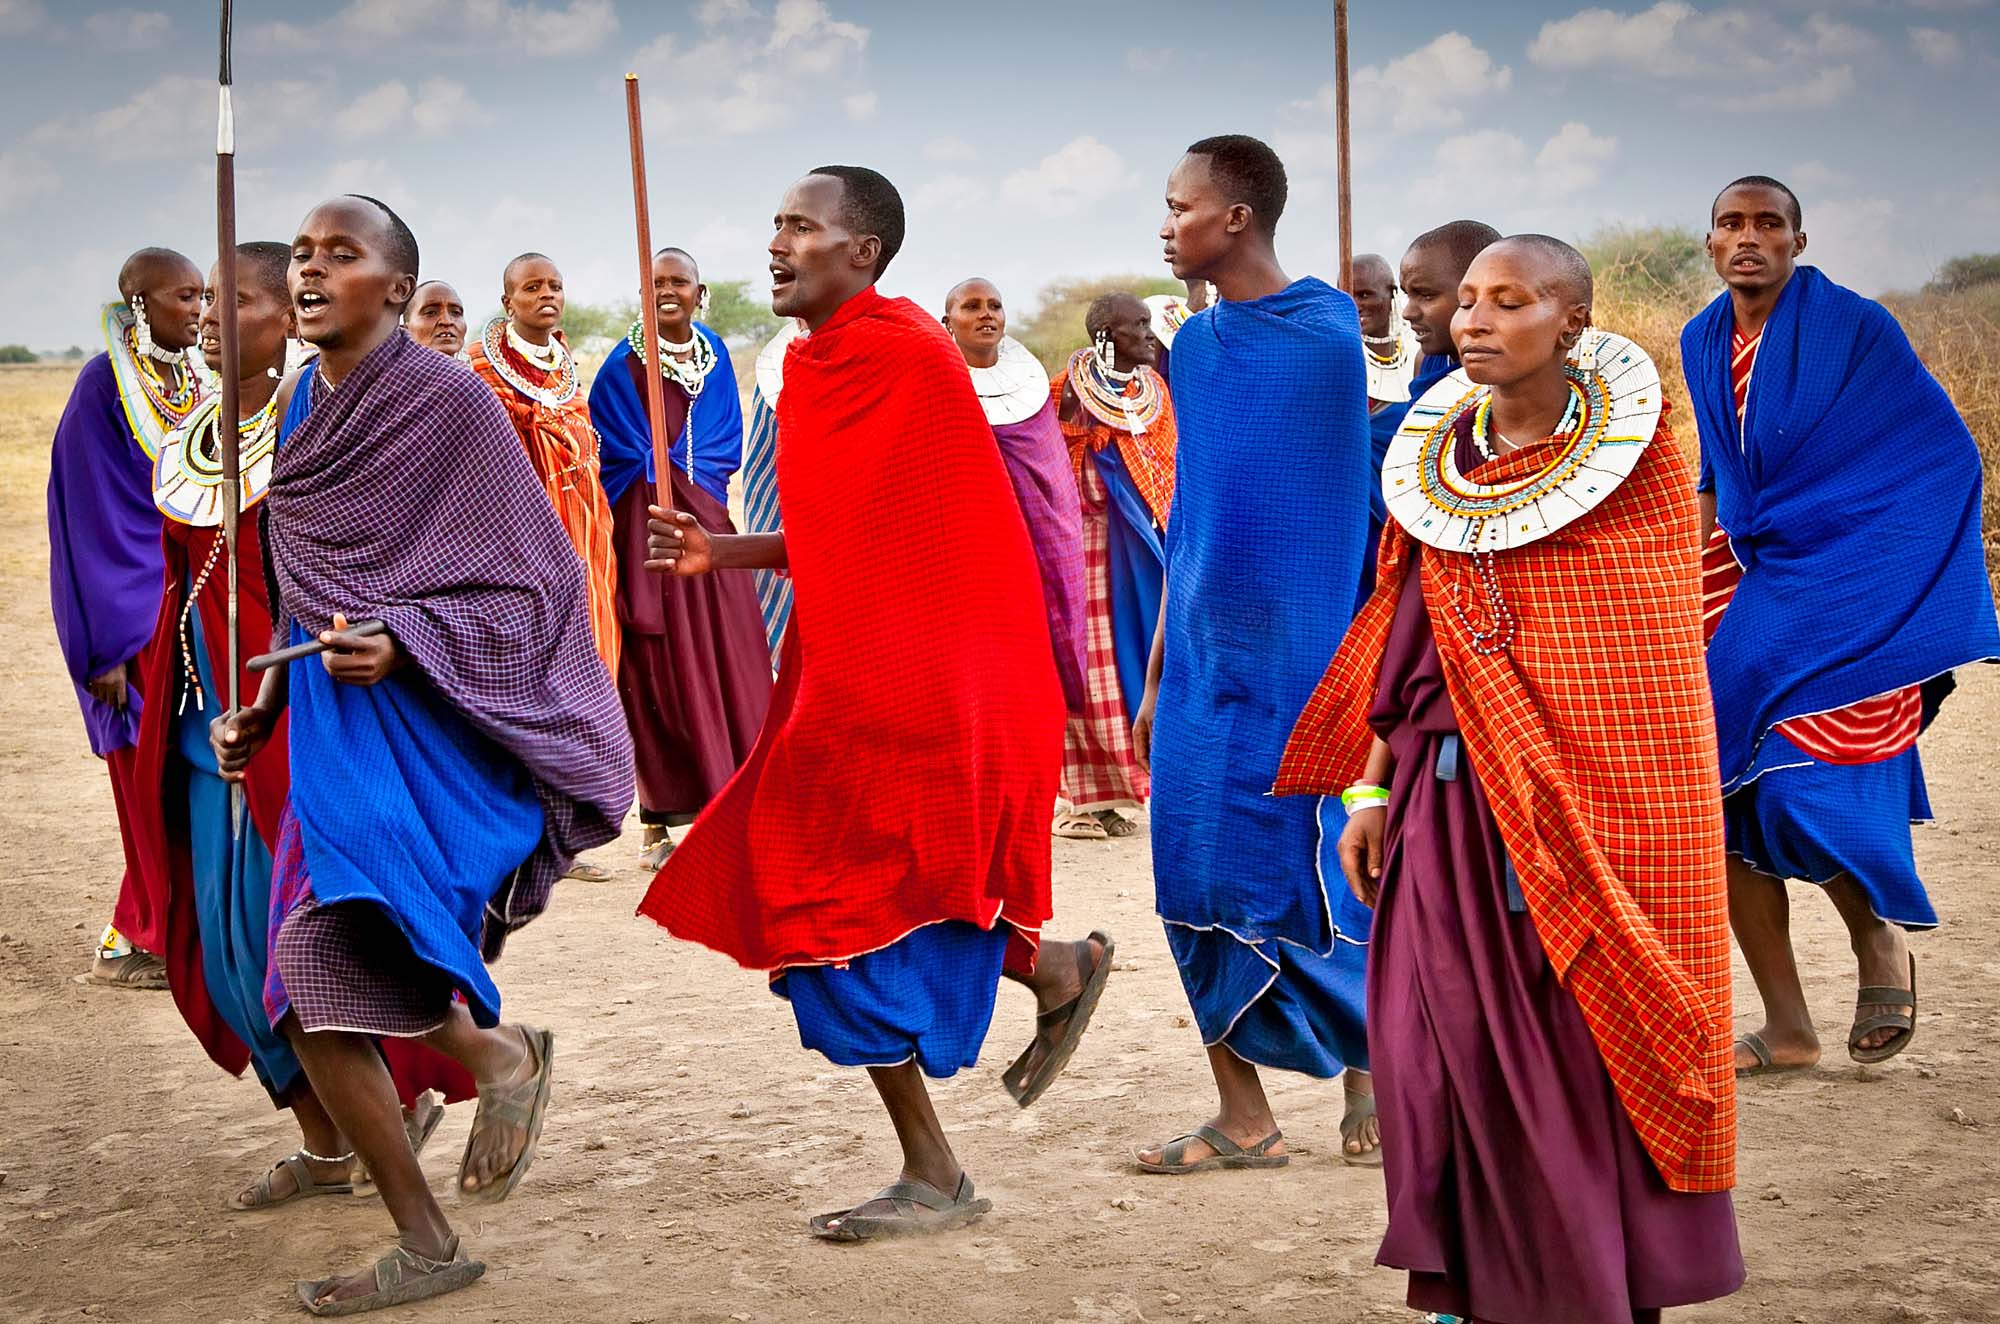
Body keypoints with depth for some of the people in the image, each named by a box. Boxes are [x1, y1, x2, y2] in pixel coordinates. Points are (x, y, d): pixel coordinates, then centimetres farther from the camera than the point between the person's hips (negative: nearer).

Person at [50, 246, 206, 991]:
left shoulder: (191, 383, 9)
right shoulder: (105, 385, -12)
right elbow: (89, 518, -14)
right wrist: (104, 646, -17)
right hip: (137, 615, -6)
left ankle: (164, 932, 17)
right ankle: (135, 943, 9)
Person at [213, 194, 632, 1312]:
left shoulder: (448, 402, -9)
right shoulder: (299, 411, 11)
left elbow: (532, 580, -10)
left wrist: (404, 643, -23)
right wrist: (261, 712, 12)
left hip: (435, 720, -7)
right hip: (332, 724, 7)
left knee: (332, 938, -22)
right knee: (316, 999, 6)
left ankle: (500, 1055, 3)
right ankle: (428, 1249, 20)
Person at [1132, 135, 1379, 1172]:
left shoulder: (1333, 336, -9)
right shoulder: (1197, 346, 10)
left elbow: (1363, 507, -8)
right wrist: (1155, 673, 15)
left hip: (1301, 658, -6)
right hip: (1204, 660, 6)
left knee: (1314, 882, 0)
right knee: (1199, 881, 4)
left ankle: (1371, 1079, 20)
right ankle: (1242, 1118, 12)